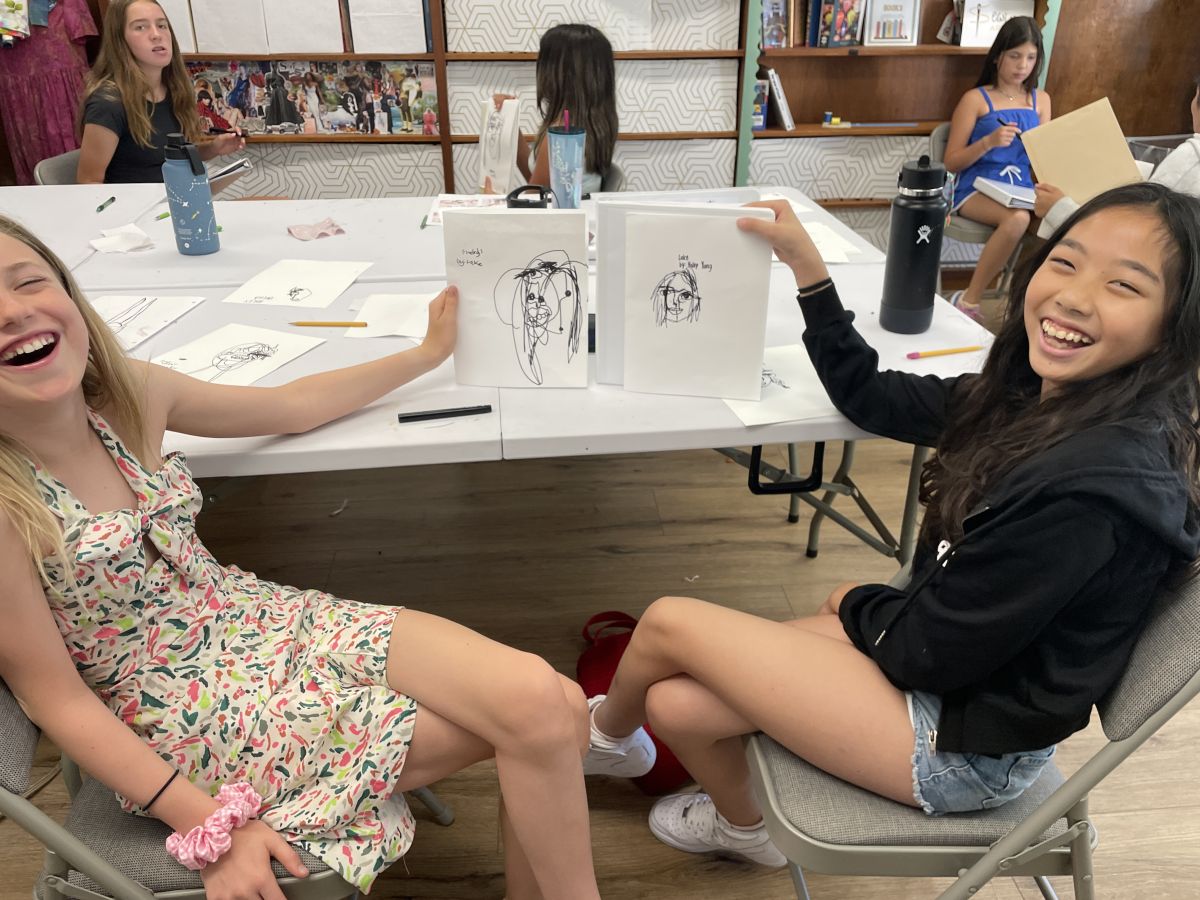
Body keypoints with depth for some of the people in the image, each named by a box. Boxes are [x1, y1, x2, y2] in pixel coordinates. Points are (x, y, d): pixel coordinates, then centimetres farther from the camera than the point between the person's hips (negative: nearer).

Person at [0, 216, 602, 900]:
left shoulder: (128, 394, -3)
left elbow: (291, 407, 10)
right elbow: (56, 697, -14)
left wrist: (429, 353, 18)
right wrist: (210, 828, -17)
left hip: (260, 619, 5)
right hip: (191, 720, -5)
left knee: (555, 704, -11)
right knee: (532, 718, -14)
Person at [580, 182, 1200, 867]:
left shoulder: (1101, 481, -31)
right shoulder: (1033, 397, -5)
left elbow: (927, 649, -23)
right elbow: (869, 397, 8)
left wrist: (853, 604, -2)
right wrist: (806, 265, 5)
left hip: (967, 749, -7)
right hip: (947, 662, 7)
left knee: (671, 624, -4)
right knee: (676, 702, 1)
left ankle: (608, 734, 34)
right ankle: (744, 825, 35)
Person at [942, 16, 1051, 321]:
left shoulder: (1041, 100, 15)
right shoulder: (975, 99, 1)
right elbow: (951, 162, -3)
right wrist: (989, 141, -18)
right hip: (977, 189, -4)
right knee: (1017, 218, -37)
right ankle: (968, 300, -21)